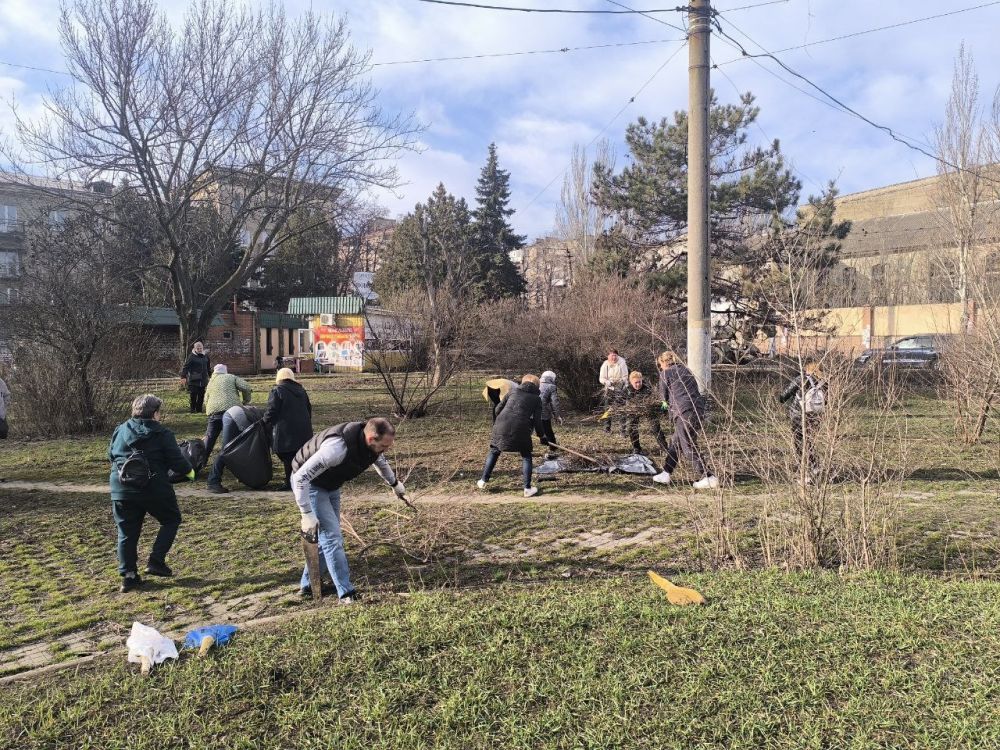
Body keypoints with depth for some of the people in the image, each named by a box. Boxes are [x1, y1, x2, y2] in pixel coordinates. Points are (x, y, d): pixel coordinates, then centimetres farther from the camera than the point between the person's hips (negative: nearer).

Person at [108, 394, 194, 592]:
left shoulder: (120, 430, 8)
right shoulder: (162, 434, -6)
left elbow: (111, 455, 18)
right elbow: (176, 461, -8)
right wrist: (189, 471, 12)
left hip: (121, 490, 5)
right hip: (154, 488, -4)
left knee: (127, 532, 11)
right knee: (171, 520, 16)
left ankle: (128, 575, 10)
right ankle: (156, 561, 7)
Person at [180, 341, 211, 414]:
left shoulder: (205, 356, 12)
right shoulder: (191, 356, -6)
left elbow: (208, 367, 24)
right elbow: (185, 367, -9)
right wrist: (183, 376, -16)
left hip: (203, 380, 5)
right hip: (193, 381, -5)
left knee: (201, 396, 7)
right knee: (193, 396, -4)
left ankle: (199, 410, 15)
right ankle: (193, 410, 4)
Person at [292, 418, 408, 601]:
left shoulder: (372, 442, -15)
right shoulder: (338, 447, -41)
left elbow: (380, 461, 12)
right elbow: (301, 477, -37)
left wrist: (394, 483, 28)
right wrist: (307, 514, -35)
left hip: (331, 485, 8)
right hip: (308, 483, -8)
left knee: (329, 535, 12)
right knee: (332, 537, -12)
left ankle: (308, 584, 27)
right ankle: (347, 594, -5)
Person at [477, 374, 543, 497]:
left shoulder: (513, 391, 18)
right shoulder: (536, 398, 13)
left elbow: (498, 409, 17)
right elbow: (537, 421, 4)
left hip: (501, 425, 2)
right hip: (520, 429, -2)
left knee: (494, 451, 23)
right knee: (526, 456, 16)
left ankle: (483, 481, 26)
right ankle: (527, 488, 12)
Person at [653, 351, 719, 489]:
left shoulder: (666, 373, 3)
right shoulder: (686, 370, 23)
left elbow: (664, 395, 11)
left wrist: (665, 402, 34)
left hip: (684, 412, -8)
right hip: (699, 410, 8)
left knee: (689, 448, -5)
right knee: (675, 442, 18)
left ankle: (709, 478, -10)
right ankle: (665, 474, 23)